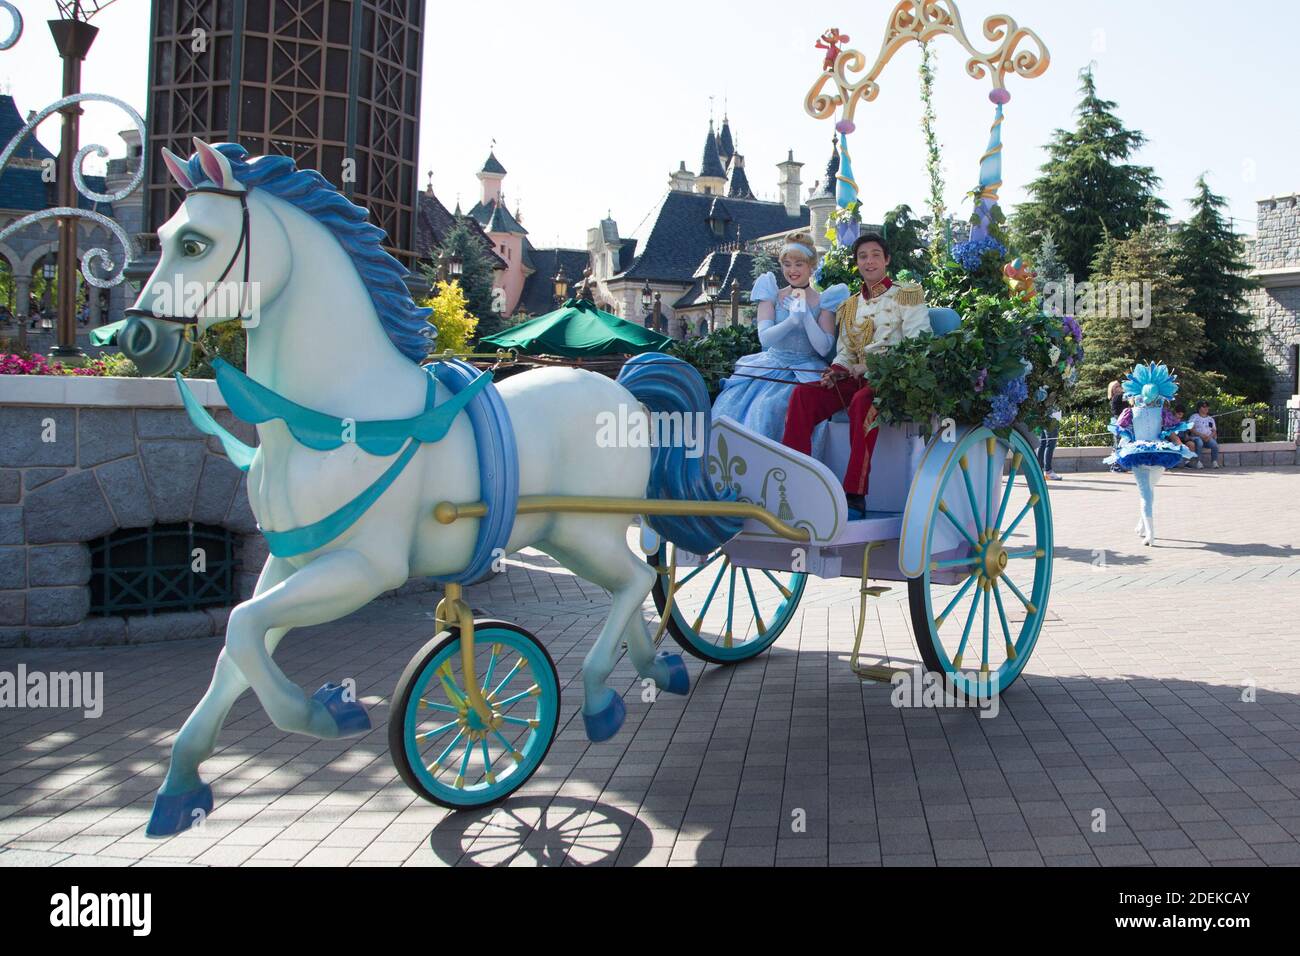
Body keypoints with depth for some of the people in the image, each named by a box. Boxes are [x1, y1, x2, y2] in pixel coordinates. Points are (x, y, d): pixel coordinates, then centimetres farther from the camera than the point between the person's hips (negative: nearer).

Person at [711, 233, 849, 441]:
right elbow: (765, 338, -6)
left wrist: (805, 315, -14)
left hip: (804, 370, -2)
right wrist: (793, 319, -21)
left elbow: (824, 349, -5)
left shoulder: (823, 301, 3)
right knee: (731, 403, -21)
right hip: (771, 365, 2)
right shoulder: (772, 296, 8)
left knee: (768, 407, -29)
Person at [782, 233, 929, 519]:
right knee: (803, 393, -20)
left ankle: (855, 495, -39)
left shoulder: (906, 297, 5)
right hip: (858, 379, 5)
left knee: (862, 401, -39)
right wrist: (838, 370, -4)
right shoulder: (851, 307, 21)